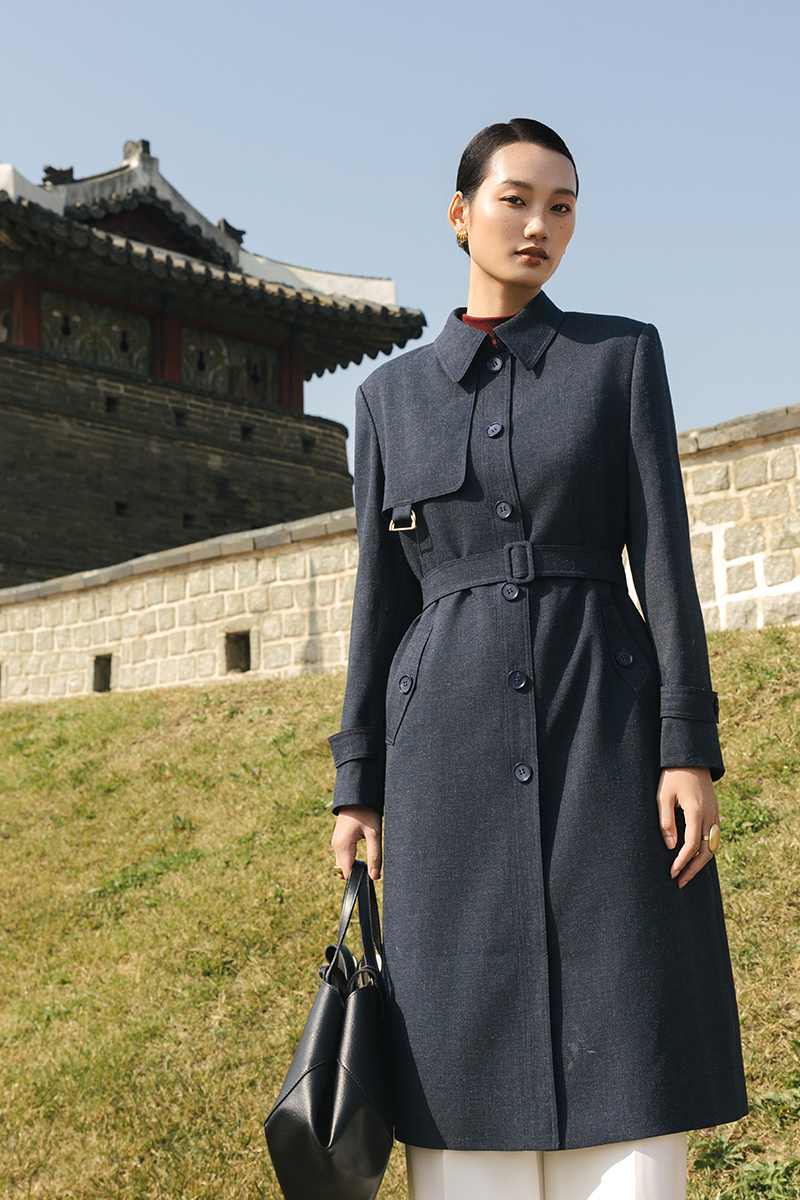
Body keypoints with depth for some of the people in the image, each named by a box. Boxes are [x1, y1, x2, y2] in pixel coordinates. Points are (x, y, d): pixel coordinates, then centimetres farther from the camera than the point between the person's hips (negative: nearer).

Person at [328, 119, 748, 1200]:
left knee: (628, 1062, -2)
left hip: (606, 734, -1)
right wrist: (357, 786, 5)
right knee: (471, 1050, 3)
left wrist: (690, 747, -9)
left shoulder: (624, 353, 8)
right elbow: (381, 597, 10)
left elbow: (664, 553, 0)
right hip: (454, 752, 2)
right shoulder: (391, 396, 12)